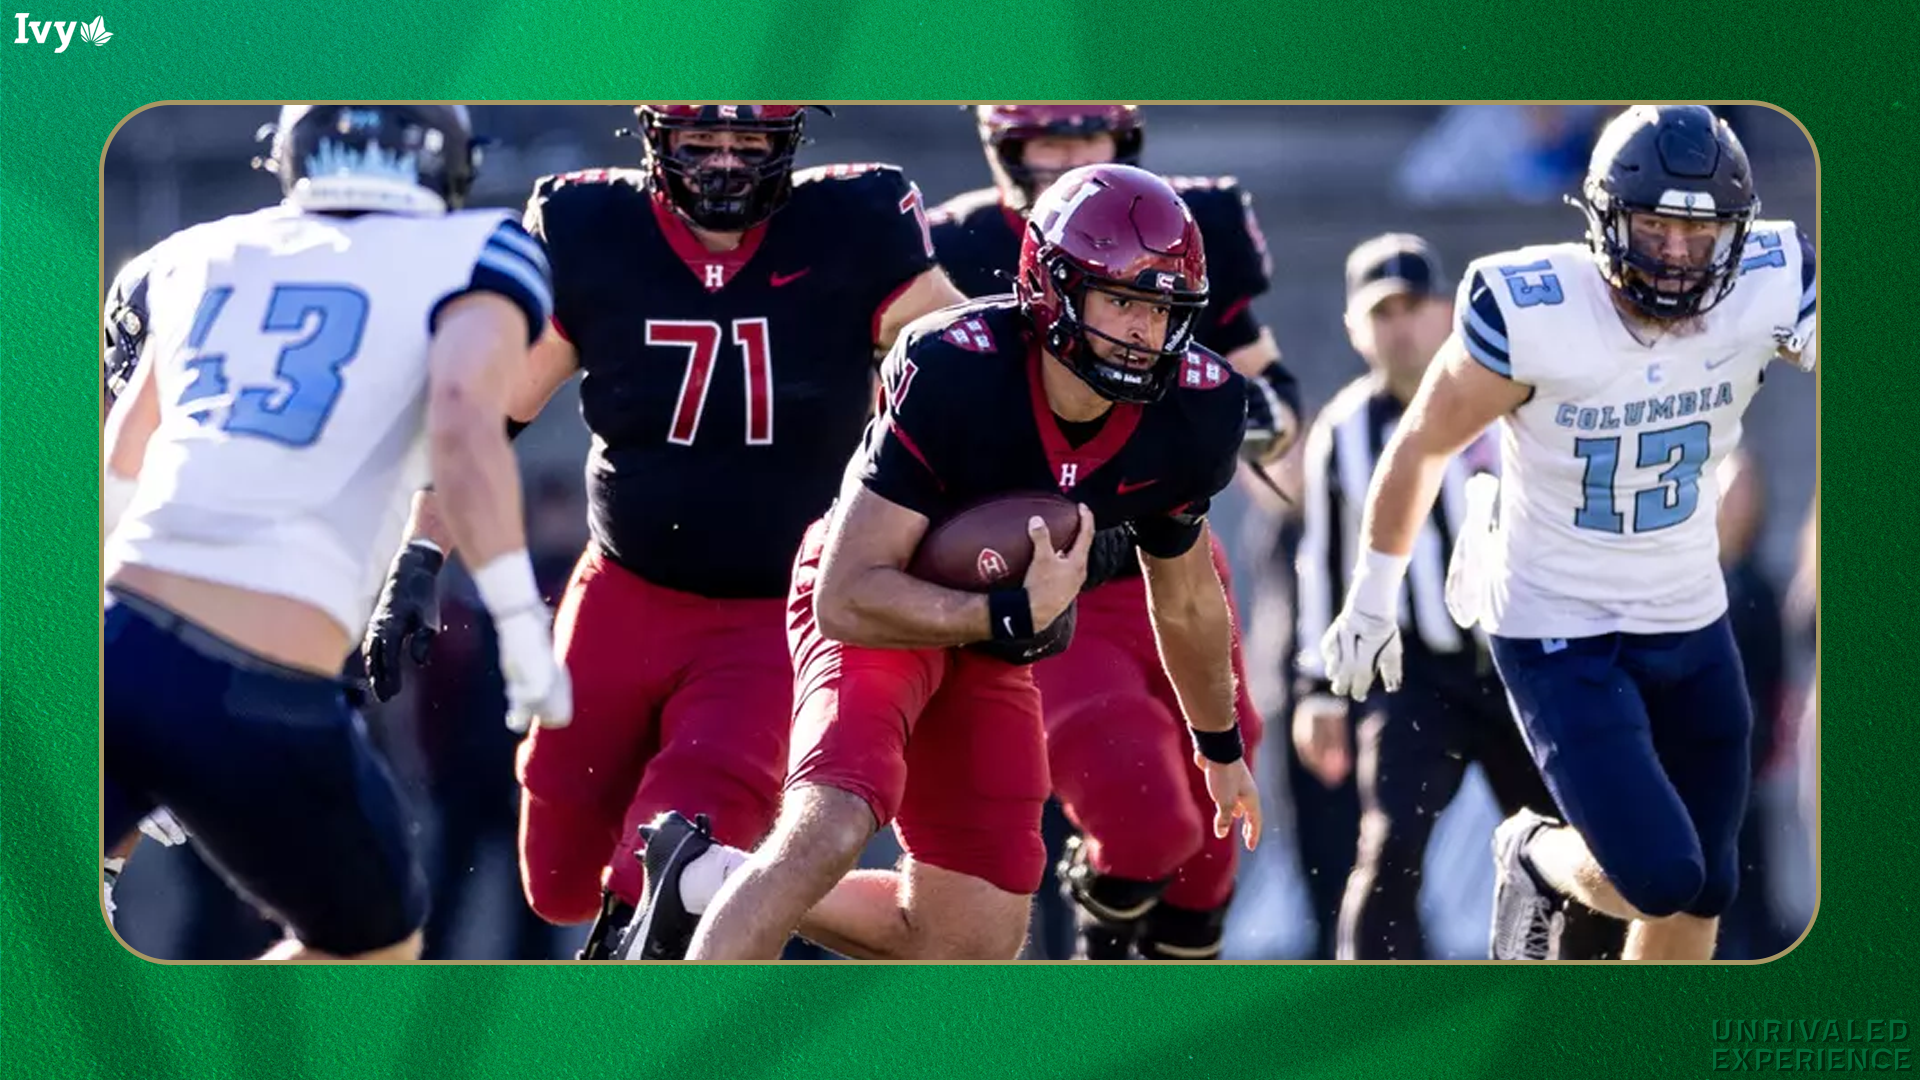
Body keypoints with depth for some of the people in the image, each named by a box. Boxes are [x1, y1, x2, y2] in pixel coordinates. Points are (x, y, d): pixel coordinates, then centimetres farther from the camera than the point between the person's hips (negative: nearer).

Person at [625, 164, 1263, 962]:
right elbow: (849, 597, -29)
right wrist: (1015, 615, -39)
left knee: (974, 944, 5)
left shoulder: (1187, 413, -16)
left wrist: (1221, 744, 21)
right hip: (879, 613, -6)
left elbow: (1186, 600, 7)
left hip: (995, 643, 6)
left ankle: (711, 884, 21)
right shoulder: (954, 377, -31)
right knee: (830, 830, -33)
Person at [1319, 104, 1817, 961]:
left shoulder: (1766, 289, -15)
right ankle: (1538, 857, 19)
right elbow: (1422, 445, -8)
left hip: (1691, 625, 4)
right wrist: (1370, 600, 2)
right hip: (1558, 636, -4)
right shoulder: (1529, 313, -23)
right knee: (1659, 879, -14)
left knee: (1701, 893, 12)